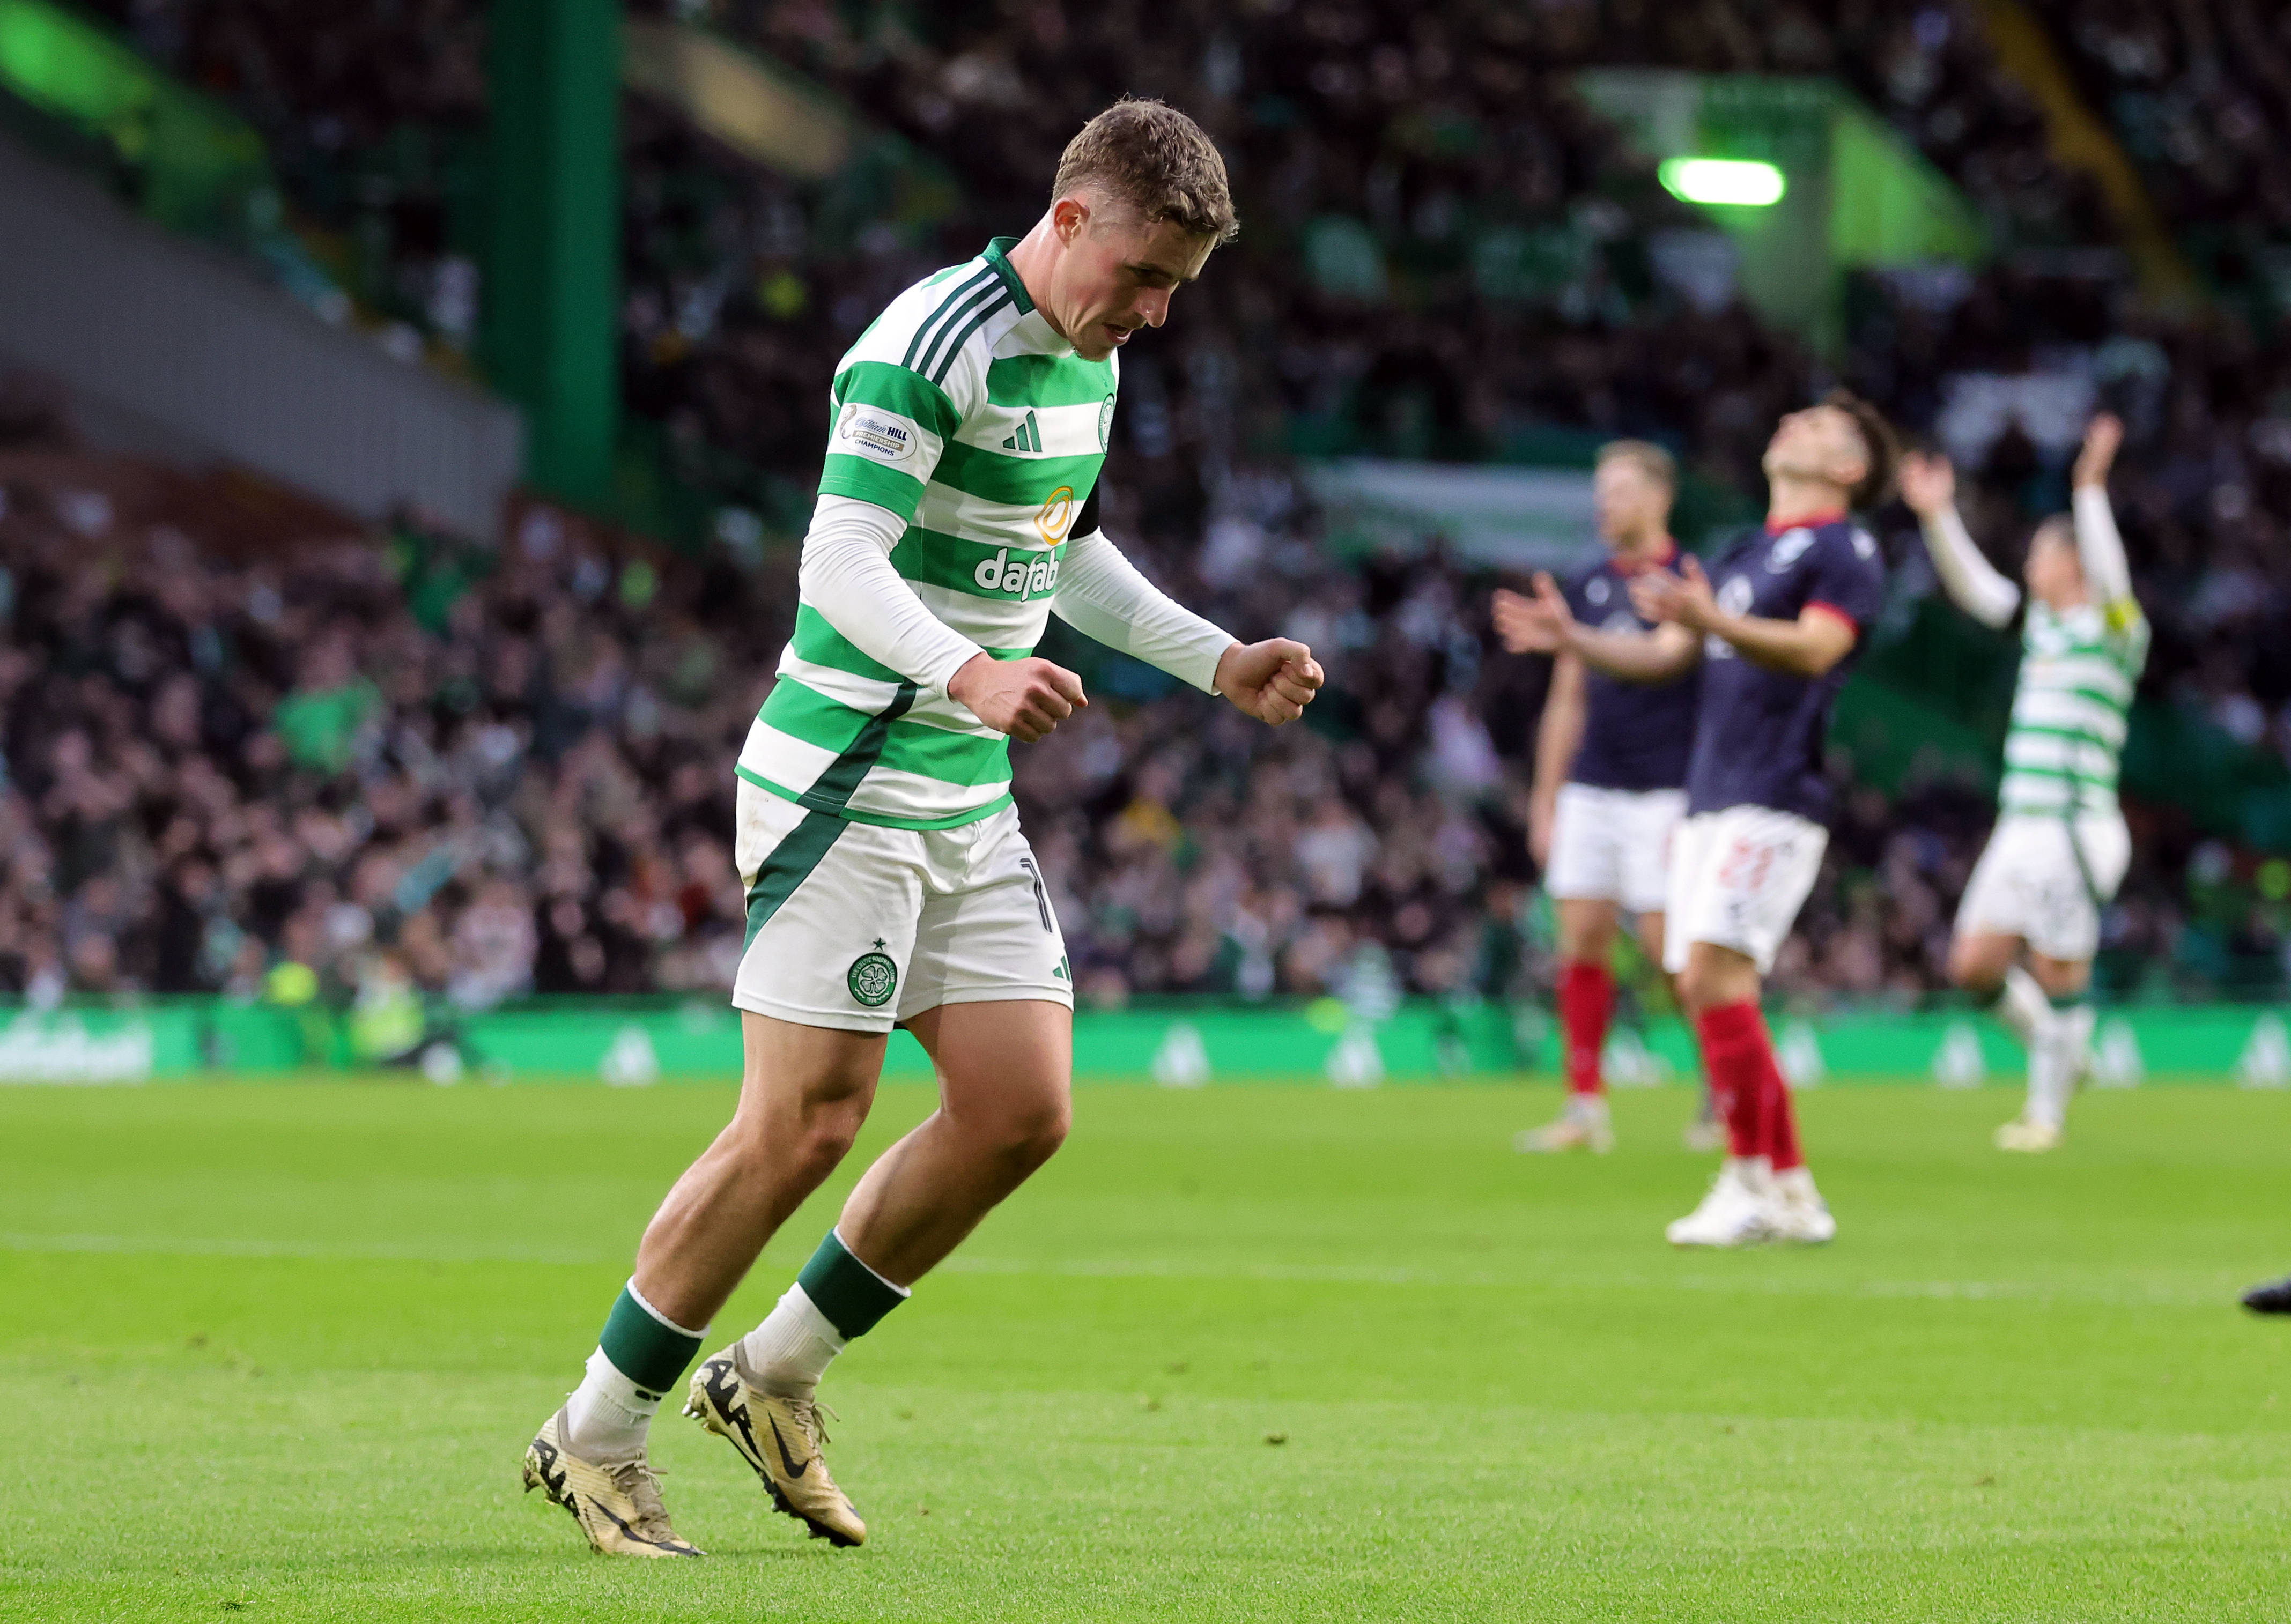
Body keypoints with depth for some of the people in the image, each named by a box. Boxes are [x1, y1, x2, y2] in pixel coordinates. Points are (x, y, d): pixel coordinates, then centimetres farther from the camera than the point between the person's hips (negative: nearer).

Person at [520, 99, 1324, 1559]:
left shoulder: (1089, 362, 11)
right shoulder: (930, 345, -18)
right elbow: (842, 562, -25)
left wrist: (1218, 661, 21)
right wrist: (968, 674, -41)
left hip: (970, 798, 9)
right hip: (846, 781, -9)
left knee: (1024, 1109, 2)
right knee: (807, 1124, -10)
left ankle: (775, 1378, 16)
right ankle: (596, 1436, 3)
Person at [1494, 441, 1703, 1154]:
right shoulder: (1589, 586, 13)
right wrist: (1545, 800, 14)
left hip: (1662, 793, -5)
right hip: (1589, 792, 5)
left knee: (1668, 945, -7)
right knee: (1581, 940, -1)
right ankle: (1587, 1107, 3)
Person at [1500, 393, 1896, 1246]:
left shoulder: (1844, 552, -4)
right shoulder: (1742, 556, 23)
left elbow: (1814, 648, -21)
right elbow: (1664, 655, 26)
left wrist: (1711, 620, -35)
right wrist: (1572, 637, 11)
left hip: (1773, 803, -9)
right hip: (1710, 804, 9)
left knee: (1714, 974, -18)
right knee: (1707, 990, 4)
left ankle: (1750, 1179, -15)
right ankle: (1792, 1191, 7)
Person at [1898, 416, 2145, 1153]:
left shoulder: (2116, 631, -6)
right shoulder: (2039, 623, 15)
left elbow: (2111, 581, -25)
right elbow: (1974, 587, 13)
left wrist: (2091, 490, -35)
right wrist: (1937, 516, 1)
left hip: (2075, 829, -7)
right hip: (2018, 828, 7)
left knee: (2059, 978, -1)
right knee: (1976, 966, 4)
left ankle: (2047, 1112, 10)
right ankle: (2057, 1053, 24)